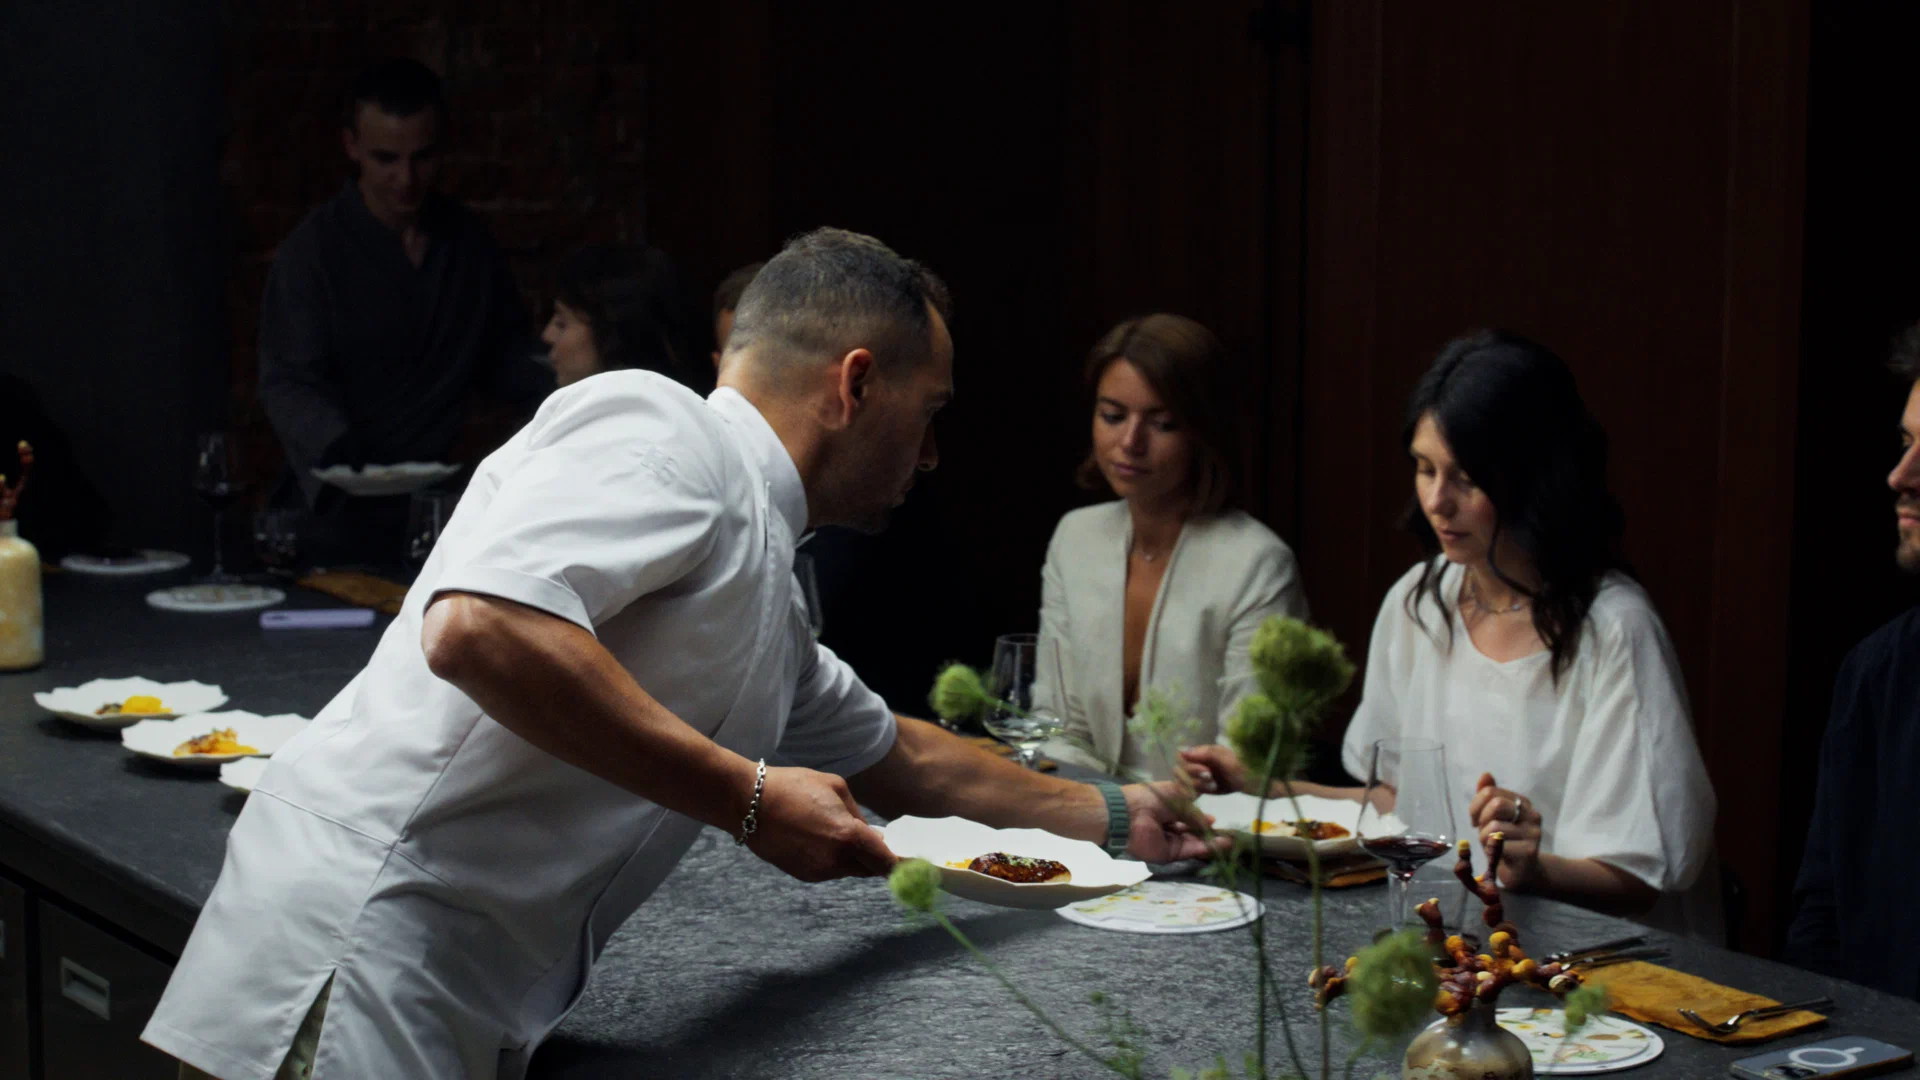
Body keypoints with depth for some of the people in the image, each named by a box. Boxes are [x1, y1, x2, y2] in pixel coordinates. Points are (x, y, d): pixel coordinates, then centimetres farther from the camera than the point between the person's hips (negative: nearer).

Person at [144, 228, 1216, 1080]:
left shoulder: (766, 591, 21)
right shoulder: (663, 435, -8)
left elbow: (898, 757, 39)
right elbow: (477, 628, -24)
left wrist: (1108, 814, 47)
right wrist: (747, 798, -16)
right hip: (355, 975, -9)